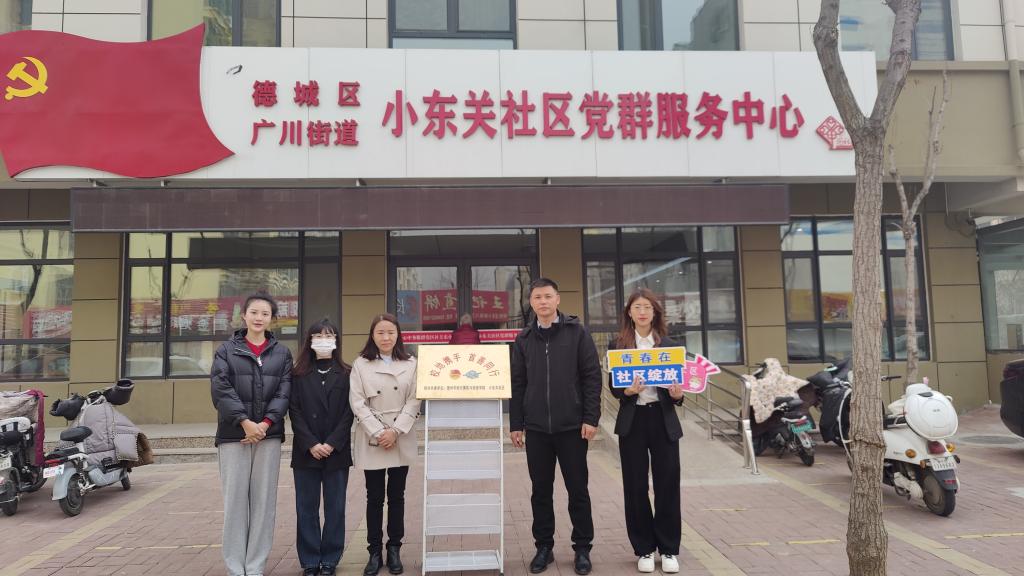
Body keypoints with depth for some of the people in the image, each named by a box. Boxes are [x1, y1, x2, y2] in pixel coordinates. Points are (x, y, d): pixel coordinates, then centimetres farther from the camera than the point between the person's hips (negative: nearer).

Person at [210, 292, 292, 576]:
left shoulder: (282, 353, 10)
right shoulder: (227, 349, 7)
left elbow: (284, 392, 2)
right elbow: (220, 388, -5)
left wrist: (265, 423, -12)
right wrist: (245, 422, -15)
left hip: (269, 434, 1)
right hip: (233, 434, -1)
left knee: (264, 499, 3)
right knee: (235, 499, 0)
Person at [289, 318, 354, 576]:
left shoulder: (346, 374, 3)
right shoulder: (299, 375, 4)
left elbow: (348, 412, -2)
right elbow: (294, 411, -2)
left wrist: (332, 444, -13)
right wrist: (311, 444, -12)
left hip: (337, 451, 0)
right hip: (305, 452, 1)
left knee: (335, 507, 6)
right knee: (306, 508, 6)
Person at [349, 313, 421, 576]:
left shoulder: (411, 364, 3)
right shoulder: (361, 364, 1)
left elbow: (414, 401, -2)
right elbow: (357, 402, -5)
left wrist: (396, 431, -13)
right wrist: (378, 432, -14)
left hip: (402, 440, 1)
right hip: (371, 440, -1)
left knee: (397, 496, 9)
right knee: (374, 497, 6)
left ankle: (394, 549, 20)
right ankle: (374, 551, 17)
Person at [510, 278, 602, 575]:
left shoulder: (577, 333, -1)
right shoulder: (524, 339, 7)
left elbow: (592, 377, -4)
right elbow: (517, 384, 9)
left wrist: (591, 418, -10)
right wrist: (516, 424, 5)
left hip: (572, 426, -2)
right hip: (536, 428, 2)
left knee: (577, 489, 6)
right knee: (541, 491, 10)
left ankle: (582, 548, 20)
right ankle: (544, 547, 23)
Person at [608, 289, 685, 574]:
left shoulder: (669, 345, 5)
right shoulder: (618, 345, 2)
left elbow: (677, 381, 6)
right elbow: (613, 387, 0)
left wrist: (678, 395, -16)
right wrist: (627, 391, -20)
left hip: (664, 421, 1)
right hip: (632, 421, 0)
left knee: (667, 484, 4)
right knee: (635, 485, 5)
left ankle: (669, 549, 18)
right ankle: (644, 549, 19)